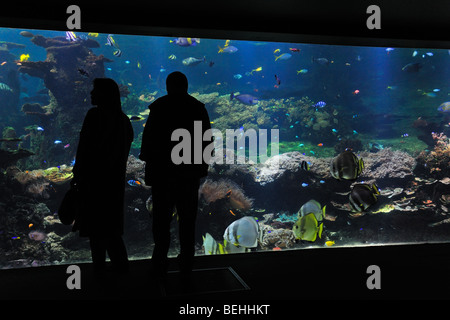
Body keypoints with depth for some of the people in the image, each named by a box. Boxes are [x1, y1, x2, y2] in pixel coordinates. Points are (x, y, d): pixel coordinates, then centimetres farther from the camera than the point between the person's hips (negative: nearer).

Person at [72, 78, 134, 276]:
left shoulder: (95, 115, -15)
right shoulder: (122, 119, 6)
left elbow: (85, 148, -16)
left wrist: (77, 175, -8)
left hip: (94, 178, -7)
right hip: (115, 178, 7)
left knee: (95, 222, 5)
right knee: (111, 222, 17)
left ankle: (100, 266, 13)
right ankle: (120, 263, 21)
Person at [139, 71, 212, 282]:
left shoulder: (159, 107, -6)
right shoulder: (198, 108, 2)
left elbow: (149, 140, -8)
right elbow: (207, 141, 2)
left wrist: (149, 164, 3)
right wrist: (202, 166, 10)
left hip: (163, 172, -2)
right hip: (190, 173, 2)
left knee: (161, 220, 8)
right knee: (187, 221, 9)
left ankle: (160, 265, 12)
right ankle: (186, 266, 15)